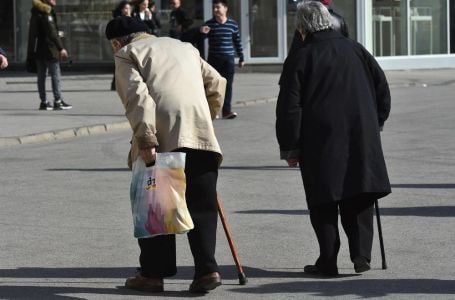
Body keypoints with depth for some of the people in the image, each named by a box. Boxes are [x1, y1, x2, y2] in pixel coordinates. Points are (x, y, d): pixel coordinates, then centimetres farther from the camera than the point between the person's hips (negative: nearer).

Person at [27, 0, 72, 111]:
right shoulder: (46, 13, -15)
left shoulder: (37, 12, 13)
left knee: (41, 76, 9)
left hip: (38, 50, 9)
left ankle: (43, 102, 12)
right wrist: (61, 48, -15)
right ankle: (58, 101, -6)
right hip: (49, 49, -9)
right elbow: (52, 33, -18)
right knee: (56, 75, -5)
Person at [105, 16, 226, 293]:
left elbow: (137, 97, -7)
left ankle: (154, 273, 10)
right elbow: (217, 83, 24)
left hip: (162, 139, -5)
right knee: (202, 206, 8)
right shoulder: (184, 47, 28)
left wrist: (146, 141, -14)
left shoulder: (127, 54, 9)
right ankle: (207, 269, -2)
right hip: (202, 137, 5)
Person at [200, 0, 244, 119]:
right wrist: (202, 33, -20)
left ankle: (227, 110, -2)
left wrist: (241, 58, 11)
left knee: (227, 85, -3)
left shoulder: (232, 24, 3)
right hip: (213, 59, 0)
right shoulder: (209, 24, 1)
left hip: (228, 59, 0)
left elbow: (237, 42, 10)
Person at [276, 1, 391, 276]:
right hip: (361, 139, 3)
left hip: (320, 144, -3)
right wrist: (376, 124, 22)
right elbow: (382, 87, 12)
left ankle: (328, 261, 4)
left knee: (323, 203, 5)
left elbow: (289, 107, -7)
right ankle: (361, 254, 3)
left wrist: (289, 147, 0)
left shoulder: (299, 59, -5)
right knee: (358, 201, 11)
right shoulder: (356, 50, 8)